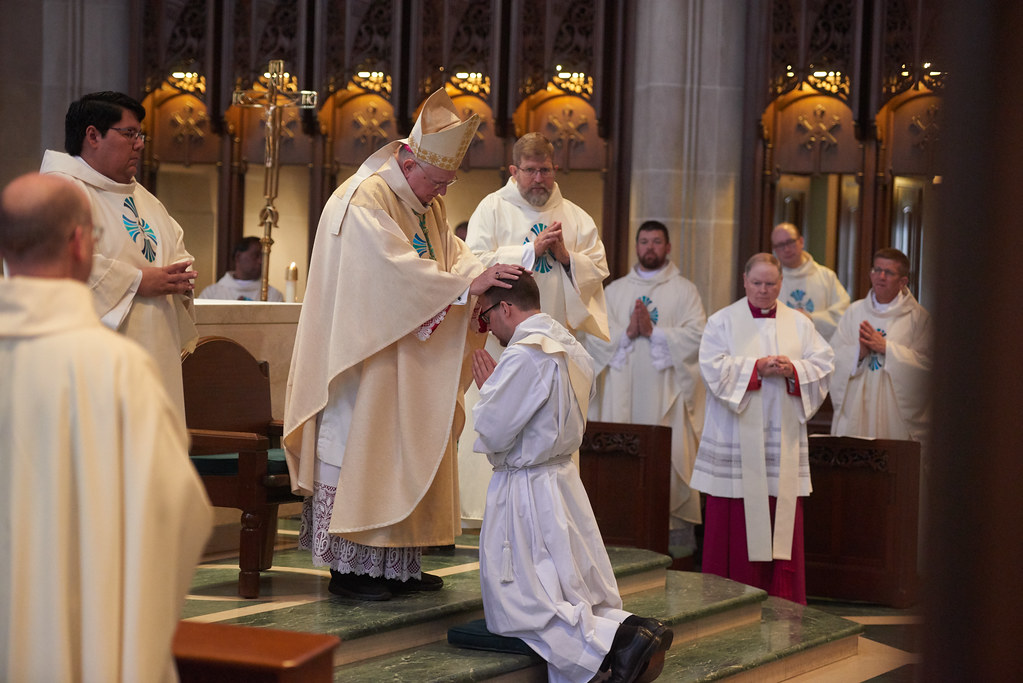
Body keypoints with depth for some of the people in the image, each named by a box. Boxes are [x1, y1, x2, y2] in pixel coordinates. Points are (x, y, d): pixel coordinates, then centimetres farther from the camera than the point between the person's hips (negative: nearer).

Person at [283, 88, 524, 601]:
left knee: (404, 452, 9)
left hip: (408, 362, 9)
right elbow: (399, 271, -26)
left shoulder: (427, 204, 13)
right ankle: (349, 567, -1)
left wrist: (483, 274, -14)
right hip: (366, 354, -9)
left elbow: (453, 252, 7)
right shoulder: (363, 202, -17)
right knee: (358, 446, -6)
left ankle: (397, 563, 14)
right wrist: (465, 286, -28)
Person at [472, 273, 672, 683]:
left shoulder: (525, 354, -19)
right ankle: (632, 628, -13)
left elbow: (493, 432, -18)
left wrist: (487, 388, 0)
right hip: (563, 479, 9)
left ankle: (614, 640, -24)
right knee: (580, 602, 14)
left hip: (525, 491, -9)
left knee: (517, 610, -4)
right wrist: (497, 384, 14)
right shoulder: (571, 347, 10)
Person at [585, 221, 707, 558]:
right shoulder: (615, 290, 15)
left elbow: (697, 335, -5)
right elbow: (593, 334, 6)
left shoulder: (684, 291, 8)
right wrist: (627, 333, -10)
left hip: (666, 389, -2)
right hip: (622, 390, 2)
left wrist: (654, 331, -14)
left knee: (669, 455, -7)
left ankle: (676, 528, -4)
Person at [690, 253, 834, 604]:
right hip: (737, 438, -2)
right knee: (735, 524, -2)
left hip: (783, 439, 3)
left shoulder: (799, 323, 12)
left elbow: (823, 364, 5)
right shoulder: (723, 321, 4)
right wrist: (756, 367, -16)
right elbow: (713, 366, -8)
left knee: (783, 522, 2)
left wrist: (792, 369, -13)